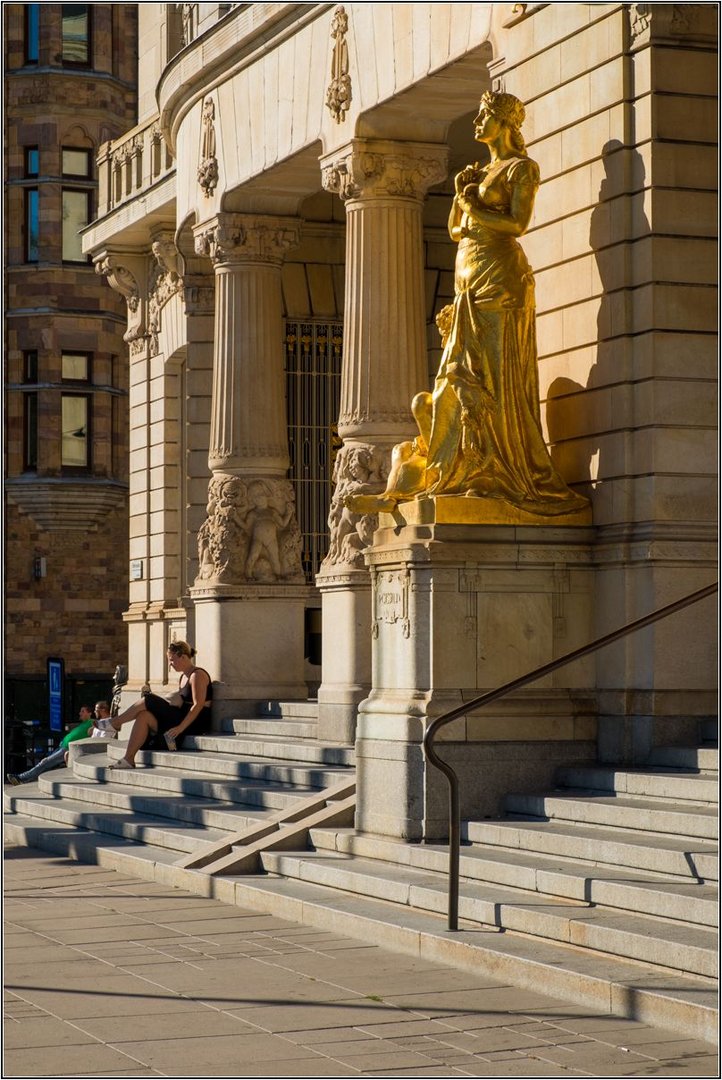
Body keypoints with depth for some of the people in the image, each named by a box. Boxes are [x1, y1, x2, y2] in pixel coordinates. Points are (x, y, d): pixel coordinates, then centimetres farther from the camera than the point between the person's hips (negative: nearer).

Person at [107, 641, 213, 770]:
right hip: (184, 719, 9)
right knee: (143, 716, -11)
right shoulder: (183, 678, 19)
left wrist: (180, 727, -25)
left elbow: (198, 705, -19)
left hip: (195, 723, -9)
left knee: (147, 702, -11)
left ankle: (115, 723, 4)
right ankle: (128, 759, -17)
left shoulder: (197, 675, -10)